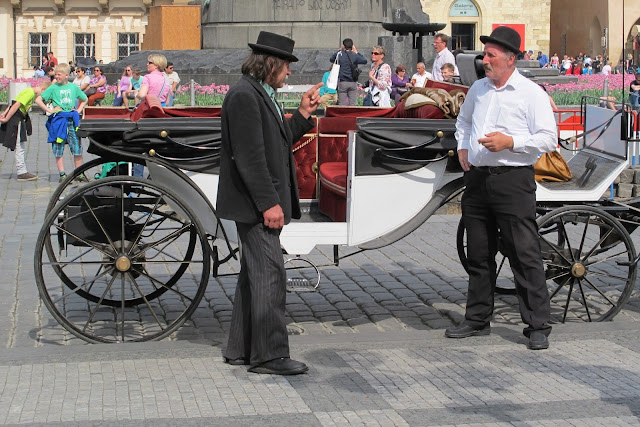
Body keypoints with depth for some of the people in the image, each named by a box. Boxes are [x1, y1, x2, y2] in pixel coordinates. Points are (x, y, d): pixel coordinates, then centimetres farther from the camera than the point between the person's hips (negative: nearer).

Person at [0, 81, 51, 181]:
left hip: (19, 120, 10)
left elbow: (14, 103, 17)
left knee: (20, 147, 13)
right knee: (19, 147, -7)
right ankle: (21, 173, -5)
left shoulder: (32, 93, 14)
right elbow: (16, 105, -23)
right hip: (16, 120, -10)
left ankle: (22, 171, 17)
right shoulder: (30, 93, -17)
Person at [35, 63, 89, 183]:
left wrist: (79, 110, 10)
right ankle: (62, 174, 6)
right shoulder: (53, 88, 1)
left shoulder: (73, 87, 8)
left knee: (77, 148, 0)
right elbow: (38, 100, 0)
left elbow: (85, 99, 23)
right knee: (58, 150, 0)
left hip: (72, 120, 2)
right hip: (58, 120, -2)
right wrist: (49, 110, -7)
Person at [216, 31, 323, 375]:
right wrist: (268, 203, -23)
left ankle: (240, 350, 21)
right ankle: (269, 354, -5)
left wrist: (303, 113, 13)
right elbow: (249, 156, -22)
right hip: (254, 205, -11)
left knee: (255, 275, 14)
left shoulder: (262, 95, 17)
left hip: (263, 203, 11)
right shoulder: (244, 95, -16)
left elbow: (278, 143, 19)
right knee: (269, 274, -9)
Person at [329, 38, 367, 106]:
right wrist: (356, 52, 16)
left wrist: (340, 50, 18)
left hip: (342, 82, -1)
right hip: (353, 82, 1)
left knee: (342, 104, -1)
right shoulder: (355, 55, -3)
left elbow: (331, 59, 16)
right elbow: (364, 61, 12)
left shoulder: (339, 54, -3)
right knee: (353, 104, 2)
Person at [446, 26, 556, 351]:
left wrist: (510, 142, -18)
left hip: (513, 181, -6)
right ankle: (477, 320, 23)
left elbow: (548, 140, -9)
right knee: (478, 255, 12)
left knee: (525, 255, -6)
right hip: (477, 179, 6)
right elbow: (463, 121, 33)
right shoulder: (478, 89, 14)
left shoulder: (531, 93, -4)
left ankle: (538, 326, -1)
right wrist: (462, 147, 16)